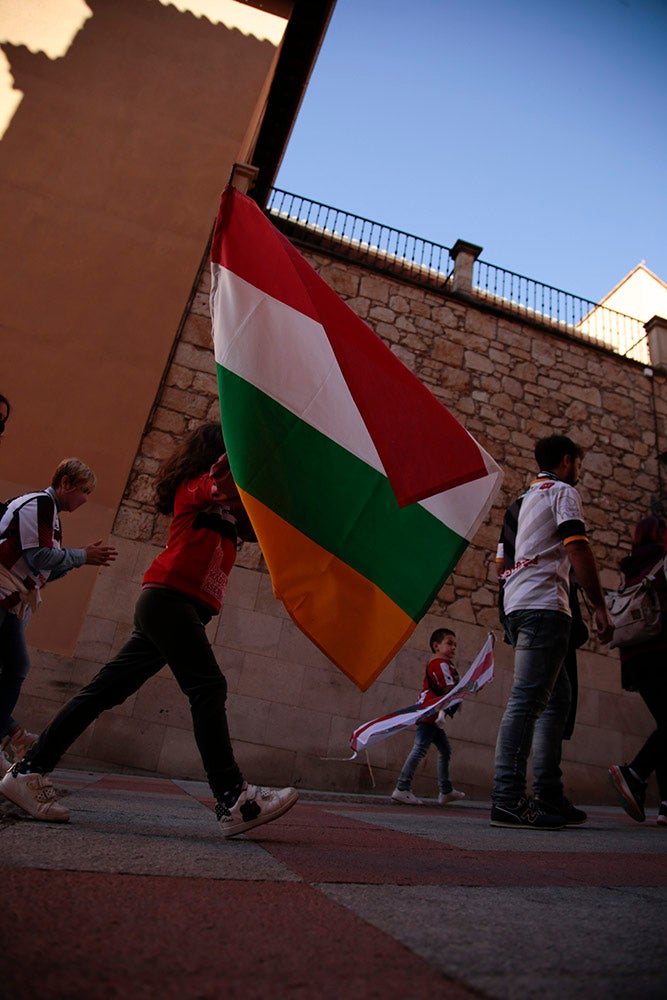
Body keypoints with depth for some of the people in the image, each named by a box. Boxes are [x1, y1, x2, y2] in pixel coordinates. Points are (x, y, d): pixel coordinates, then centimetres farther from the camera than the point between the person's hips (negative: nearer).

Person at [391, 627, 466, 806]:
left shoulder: (437, 663, 22)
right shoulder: (441, 663, -10)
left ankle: (446, 791, 23)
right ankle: (402, 788, -15)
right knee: (420, 748, -14)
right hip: (429, 713, -11)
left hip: (434, 717, 11)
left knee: (445, 749, 16)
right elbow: (449, 689, -17)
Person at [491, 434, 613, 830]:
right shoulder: (563, 491, 2)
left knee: (557, 696, 12)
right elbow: (578, 549, -11)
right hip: (543, 602, -9)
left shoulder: (529, 496, 29)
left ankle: (548, 795, 13)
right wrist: (601, 607, -10)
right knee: (527, 700, -14)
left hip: (519, 604, 9)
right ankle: (508, 800, -16)